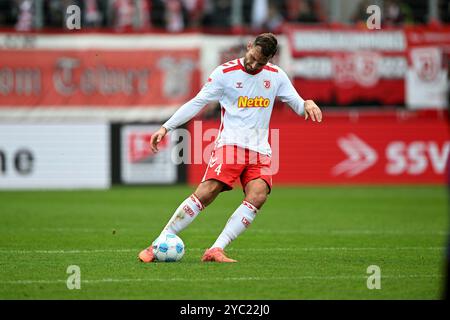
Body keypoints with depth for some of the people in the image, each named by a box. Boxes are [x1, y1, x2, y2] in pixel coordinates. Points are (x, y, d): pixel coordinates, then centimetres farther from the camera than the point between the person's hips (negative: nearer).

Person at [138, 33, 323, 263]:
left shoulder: (276, 76, 11)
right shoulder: (225, 73, 0)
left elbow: (296, 104, 16)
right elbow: (197, 103, 2)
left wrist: (307, 104, -9)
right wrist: (166, 127, -4)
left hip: (260, 150, 4)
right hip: (230, 145, -4)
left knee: (258, 196, -23)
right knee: (205, 193, -20)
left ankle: (216, 250, -25)